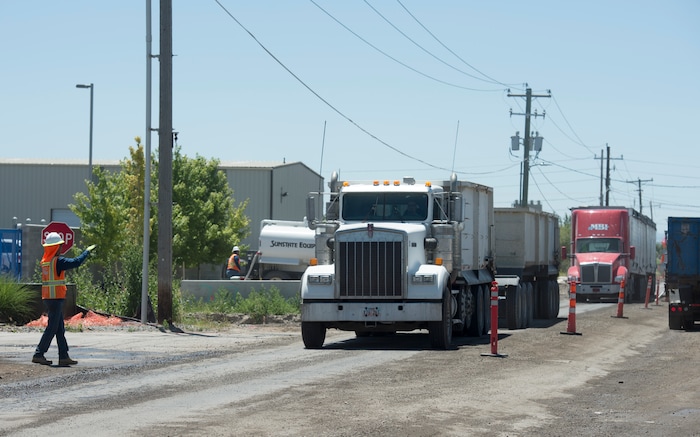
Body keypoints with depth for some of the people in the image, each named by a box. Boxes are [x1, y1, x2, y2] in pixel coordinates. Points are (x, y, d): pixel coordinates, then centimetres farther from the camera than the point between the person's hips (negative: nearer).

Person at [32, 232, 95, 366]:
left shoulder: (44, 260, 10)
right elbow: (76, 262, -18)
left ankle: (64, 356, 11)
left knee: (60, 328, 11)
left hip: (47, 297, 9)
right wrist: (87, 251, -6)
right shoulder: (58, 261, -15)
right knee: (52, 328, -5)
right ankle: (38, 355, -4)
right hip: (56, 298, -9)